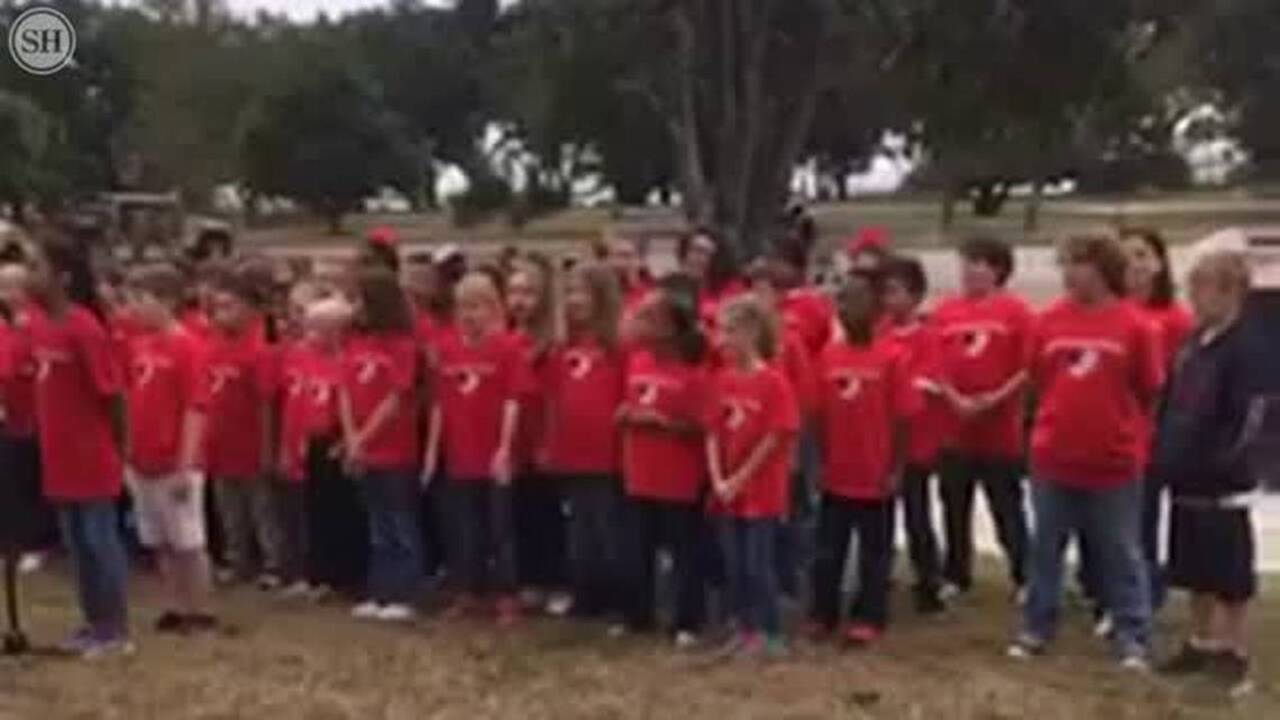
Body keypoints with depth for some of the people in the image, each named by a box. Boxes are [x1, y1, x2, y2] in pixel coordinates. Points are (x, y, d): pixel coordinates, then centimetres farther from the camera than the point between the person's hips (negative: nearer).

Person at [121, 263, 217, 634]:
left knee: (188, 541, 3)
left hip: (176, 465, -7)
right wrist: (128, 453, 11)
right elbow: (129, 401, 13)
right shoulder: (136, 344, 7)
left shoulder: (186, 346, -14)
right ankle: (176, 607, 25)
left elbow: (195, 409, -16)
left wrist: (185, 464, -17)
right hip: (143, 462, 7)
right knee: (160, 543, 14)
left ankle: (200, 611, 14)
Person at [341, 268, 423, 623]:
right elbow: (345, 394, 4)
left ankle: (402, 597, 5)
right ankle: (378, 594, 19)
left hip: (396, 451, -6)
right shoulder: (355, 344, 8)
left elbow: (395, 400, -13)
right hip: (362, 451, 6)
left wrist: (363, 439, -12)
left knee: (401, 525, 1)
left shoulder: (402, 344, -9)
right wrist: (351, 440, -7)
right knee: (378, 527, 13)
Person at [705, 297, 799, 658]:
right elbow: (713, 435, 6)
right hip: (726, 491, 6)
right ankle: (746, 630, 23)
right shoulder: (721, 380, 5)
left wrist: (740, 479, -12)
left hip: (762, 491, -6)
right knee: (734, 565, 11)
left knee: (758, 564, -1)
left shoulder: (774, 382, -12)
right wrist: (718, 480, -5)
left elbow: (775, 438, -13)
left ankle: (771, 634, 11)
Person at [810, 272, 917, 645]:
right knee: (828, 549, 14)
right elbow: (821, 414, 5)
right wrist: (822, 461, 3)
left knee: (874, 551, 10)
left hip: (876, 475, -4)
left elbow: (901, 418, -9)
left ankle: (868, 618, 22)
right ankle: (823, 614, 27)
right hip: (837, 473, 4)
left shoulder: (892, 357, -12)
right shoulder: (829, 355, -1)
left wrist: (896, 470, -10)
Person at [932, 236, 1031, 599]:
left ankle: (1024, 578, 16)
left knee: (1008, 509, 5)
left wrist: (997, 398, -16)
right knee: (955, 508, 12)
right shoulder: (945, 311, 3)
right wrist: (955, 398, -11)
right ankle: (955, 576, 25)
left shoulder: (1015, 311, -6)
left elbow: (1030, 368, -8)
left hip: (1001, 430, -3)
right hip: (955, 428, 4)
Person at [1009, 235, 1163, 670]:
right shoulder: (1049, 321, -1)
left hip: (1115, 461, -3)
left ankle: (1132, 637, 18)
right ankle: (1037, 628, 26)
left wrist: (1116, 425, 6)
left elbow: (1149, 391, -1)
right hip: (1053, 458, 3)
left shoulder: (1134, 326, -9)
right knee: (1045, 549, 13)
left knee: (1121, 554, 8)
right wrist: (1067, 418, 11)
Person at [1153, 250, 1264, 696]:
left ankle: (1235, 656, 12)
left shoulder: (1244, 350, -13)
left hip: (1222, 485, -8)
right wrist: (1165, 456, 8)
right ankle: (1201, 644, 28)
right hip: (1187, 481, 8)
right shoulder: (1192, 344, 11)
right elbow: (1171, 405, 16)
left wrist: (1218, 464, -19)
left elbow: (1245, 421, -17)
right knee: (1196, 571, 16)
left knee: (1231, 575, 2)